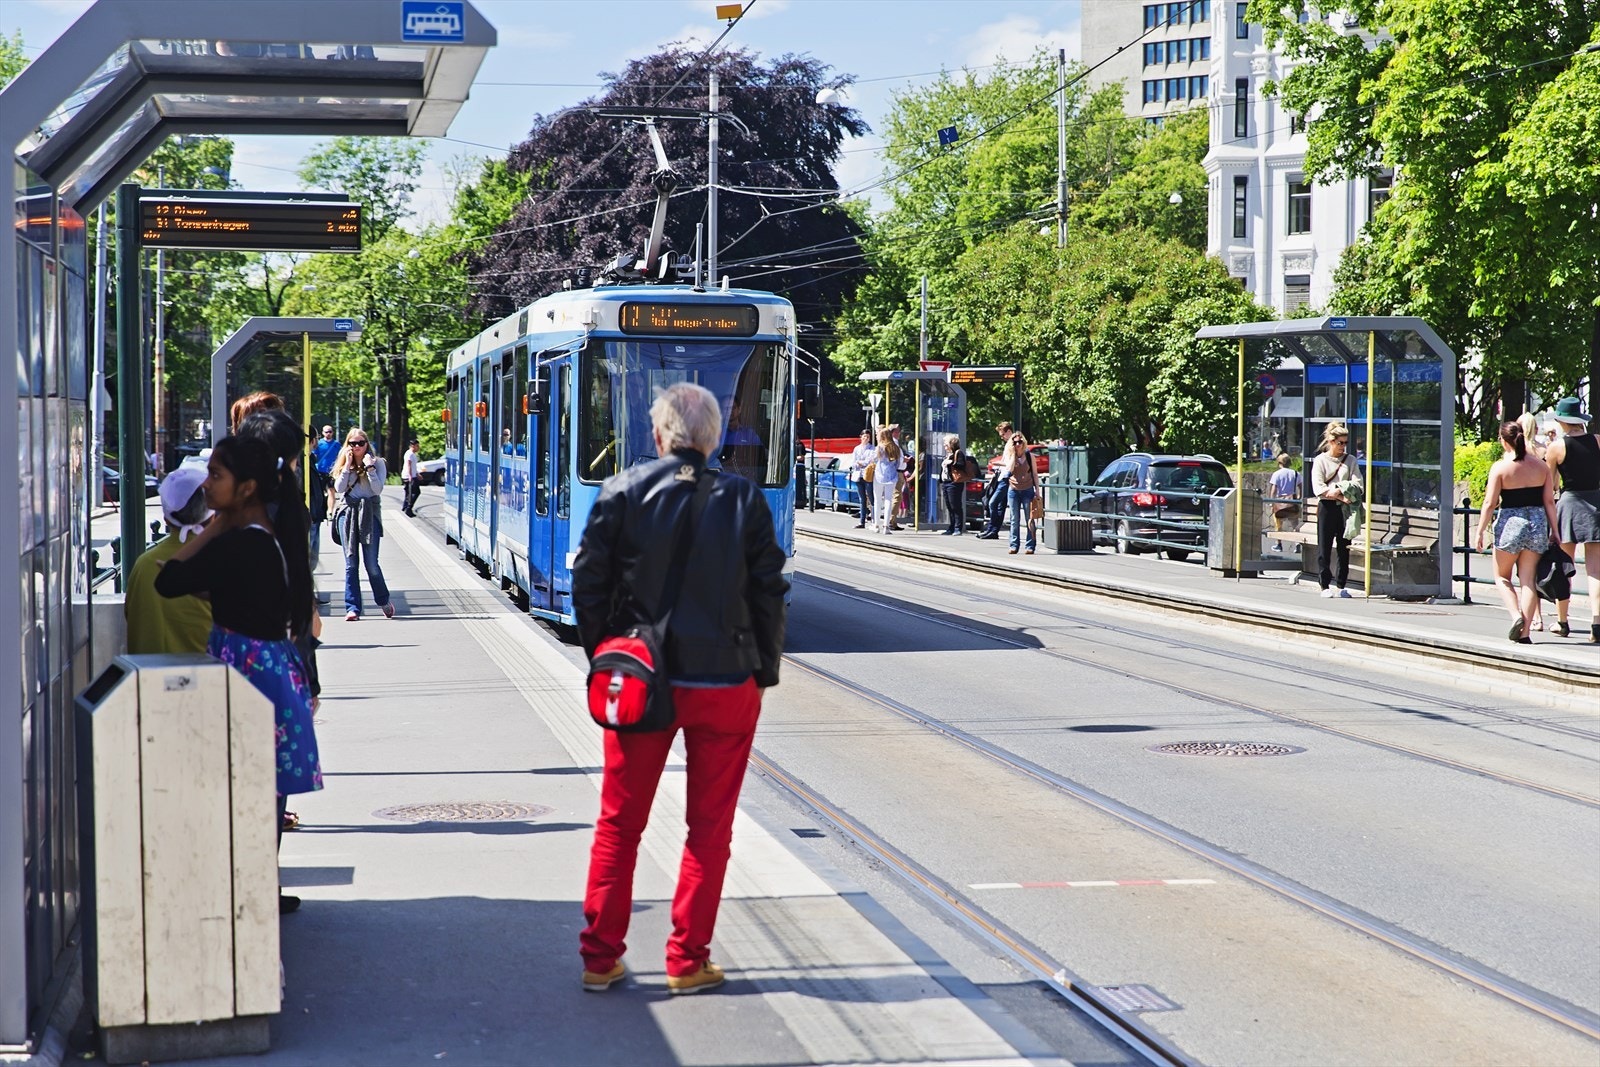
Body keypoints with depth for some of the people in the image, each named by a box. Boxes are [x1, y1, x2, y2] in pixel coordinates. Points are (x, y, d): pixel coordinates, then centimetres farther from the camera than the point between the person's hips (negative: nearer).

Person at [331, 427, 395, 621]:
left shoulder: (377, 463, 5)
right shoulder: (344, 464, 11)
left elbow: (378, 489, -7)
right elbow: (338, 488, -2)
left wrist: (369, 467, -11)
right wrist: (348, 466, -6)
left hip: (370, 513, -2)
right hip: (347, 513, 2)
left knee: (371, 564, -4)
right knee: (351, 563, 0)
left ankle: (384, 601, 18)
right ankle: (352, 608, 2)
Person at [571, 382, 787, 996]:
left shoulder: (623, 491, -4)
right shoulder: (745, 500, -4)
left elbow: (589, 583, -3)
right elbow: (769, 594, -2)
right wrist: (764, 672, 8)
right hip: (726, 685, 0)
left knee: (618, 825, 11)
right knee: (710, 829, 9)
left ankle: (600, 958, 15)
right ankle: (687, 963, 12)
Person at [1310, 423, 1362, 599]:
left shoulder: (1350, 460, 10)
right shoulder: (1320, 460, 0)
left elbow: (1358, 484, 1)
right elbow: (1319, 489, -9)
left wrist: (1336, 491, -16)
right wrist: (1340, 496, -18)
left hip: (1345, 508, 3)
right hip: (1327, 507, -3)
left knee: (1344, 547, 4)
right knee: (1325, 547, -2)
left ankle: (1341, 585, 11)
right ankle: (1325, 585, 3)